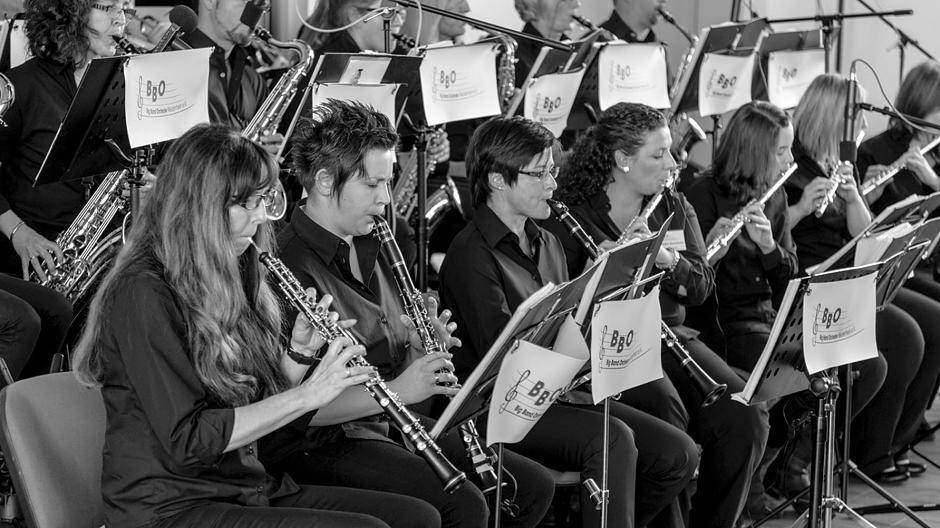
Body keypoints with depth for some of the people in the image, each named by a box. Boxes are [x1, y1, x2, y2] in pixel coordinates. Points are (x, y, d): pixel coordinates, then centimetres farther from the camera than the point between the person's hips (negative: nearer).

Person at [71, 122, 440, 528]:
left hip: (247, 489, 9)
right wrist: (307, 393, -19)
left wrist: (299, 353, -2)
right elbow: (187, 440, -21)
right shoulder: (144, 293, -15)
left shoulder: (228, 276, 13)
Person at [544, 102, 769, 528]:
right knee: (667, 416, -32)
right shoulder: (572, 215, -4)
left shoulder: (674, 208, 14)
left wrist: (664, 256, -16)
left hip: (668, 333, 6)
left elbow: (701, 285, 3)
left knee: (744, 417, -16)